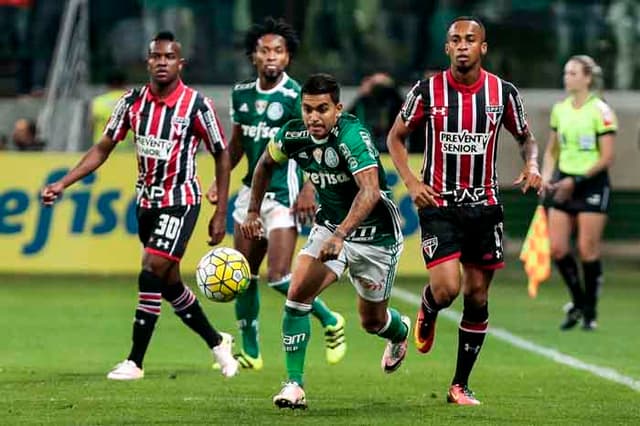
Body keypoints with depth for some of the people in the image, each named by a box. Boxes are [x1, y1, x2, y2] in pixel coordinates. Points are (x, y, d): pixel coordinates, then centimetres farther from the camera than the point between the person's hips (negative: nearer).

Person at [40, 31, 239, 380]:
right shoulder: (132, 102, -1)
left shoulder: (197, 105, -13)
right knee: (168, 282, 12)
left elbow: (221, 156, -4)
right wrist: (62, 184, -5)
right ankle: (217, 342, 32)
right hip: (147, 200, 6)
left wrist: (220, 214, -6)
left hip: (181, 201, -6)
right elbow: (103, 148, 5)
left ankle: (135, 362, -9)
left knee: (151, 273, -17)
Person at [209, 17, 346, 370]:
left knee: (278, 277, -14)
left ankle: (330, 322, 8)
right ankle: (250, 352, 21)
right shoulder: (242, 93, 7)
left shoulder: (294, 96, -13)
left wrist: (309, 189, -20)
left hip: (284, 195, -7)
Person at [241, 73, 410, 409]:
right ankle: (294, 384, -11)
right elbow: (266, 164, 12)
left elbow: (370, 191, -43)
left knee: (372, 321, 11)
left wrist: (340, 235, -52)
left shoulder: (353, 136, -31)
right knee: (298, 294, -18)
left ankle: (400, 331, 49)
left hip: (375, 234, -4)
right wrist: (253, 211, 12)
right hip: (329, 226, 4)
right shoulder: (293, 135, -12)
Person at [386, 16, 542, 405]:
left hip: (484, 205, 2)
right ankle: (428, 312, 22)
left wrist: (532, 165, -8)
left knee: (477, 296, 3)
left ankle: (461, 385, 15)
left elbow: (526, 137, 14)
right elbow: (396, 137, 7)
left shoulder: (503, 92, -1)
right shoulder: (427, 91, -5)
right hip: (438, 204, -2)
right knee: (447, 288, -17)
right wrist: (411, 181, -8)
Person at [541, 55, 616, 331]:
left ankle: (589, 313, 7)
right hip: (564, 183, 6)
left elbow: (606, 158, -12)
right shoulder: (559, 110, 9)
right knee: (557, 248, -2)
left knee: (587, 250, -5)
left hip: (592, 184, -6)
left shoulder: (601, 112, -10)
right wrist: (547, 176, 2)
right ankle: (578, 302, 17)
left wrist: (577, 181, -16)